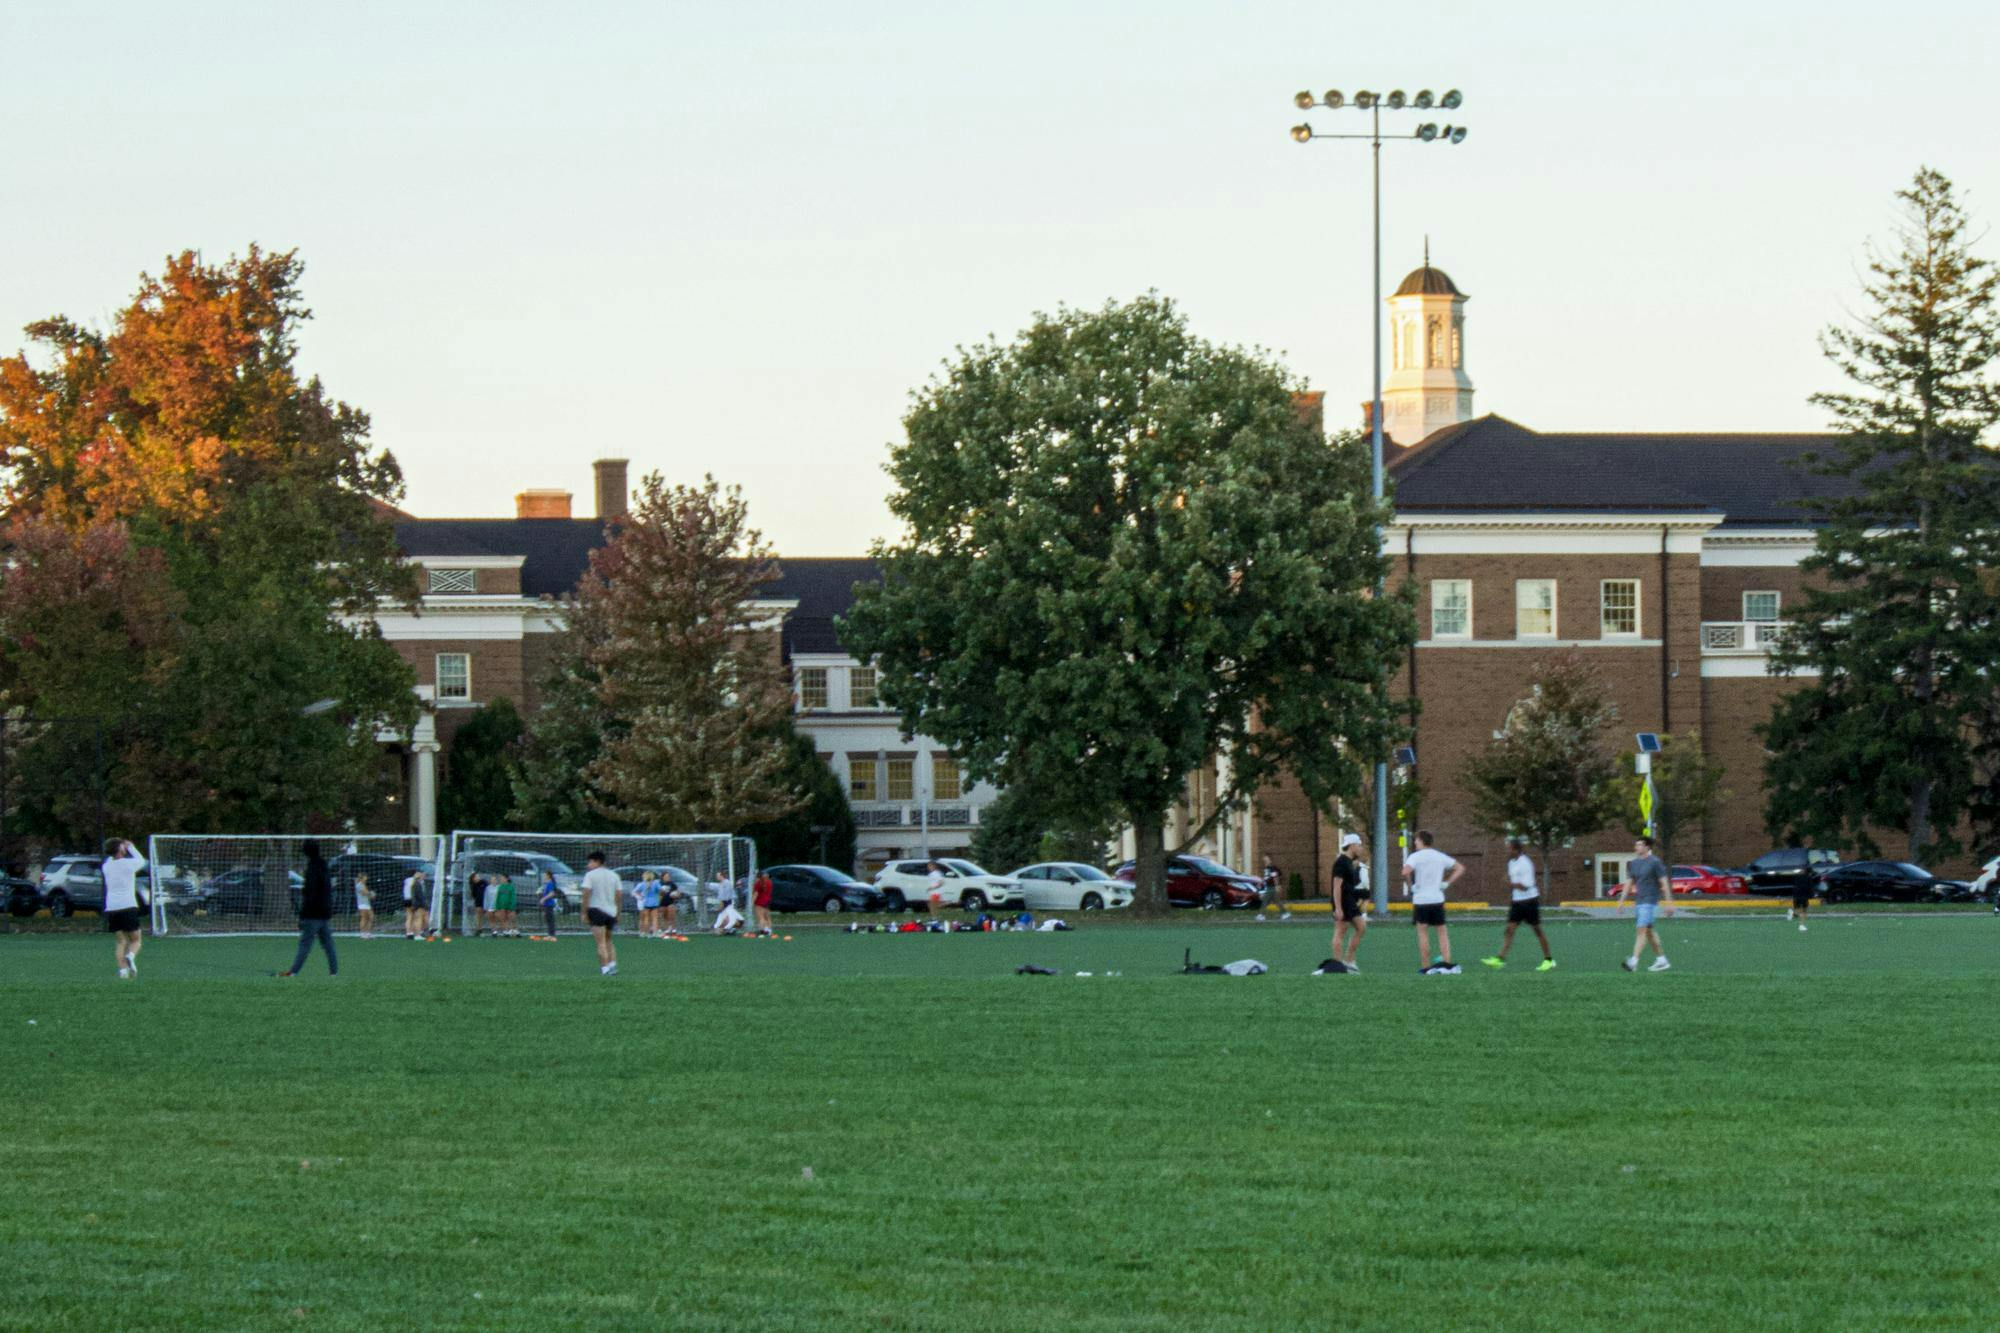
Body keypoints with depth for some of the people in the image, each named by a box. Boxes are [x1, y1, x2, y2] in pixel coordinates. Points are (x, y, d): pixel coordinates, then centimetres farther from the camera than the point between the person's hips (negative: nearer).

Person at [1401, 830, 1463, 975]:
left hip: (1421, 899, -4)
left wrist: (1410, 887, -8)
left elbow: (1405, 872, -24)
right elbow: (1460, 868, 16)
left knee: (1422, 931, 2)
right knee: (1442, 931, 9)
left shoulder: (1416, 857, -6)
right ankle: (1447, 962, 0)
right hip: (1437, 899, 4)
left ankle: (1426, 967, -1)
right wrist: (1447, 883, 11)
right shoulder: (1440, 857, 9)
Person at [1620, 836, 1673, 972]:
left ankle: (1634, 962, -24)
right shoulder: (1634, 863, 11)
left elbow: (1664, 883, -9)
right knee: (1649, 931, 13)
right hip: (1638, 902, 8)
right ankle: (1661, 960, 24)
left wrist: (1668, 903, -11)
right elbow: (1629, 883, 15)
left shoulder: (1655, 862, -9)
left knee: (1642, 931, -15)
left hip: (1650, 901, -8)